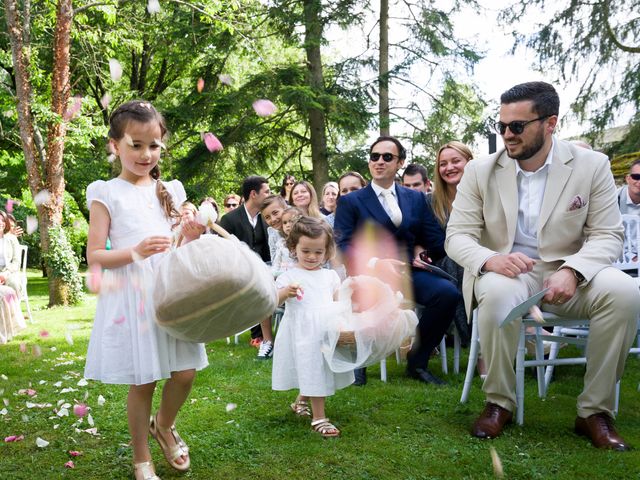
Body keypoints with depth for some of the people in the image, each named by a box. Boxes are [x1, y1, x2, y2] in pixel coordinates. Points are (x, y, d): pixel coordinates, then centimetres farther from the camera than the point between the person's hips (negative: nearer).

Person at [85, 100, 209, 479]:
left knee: (185, 373, 5)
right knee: (143, 382, 3)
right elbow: (94, 256, -6)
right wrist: (137, 252, -21)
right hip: (132, 295, -4)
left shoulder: (170, 191, 11)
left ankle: (164, 426, 36)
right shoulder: (107, 193, -2)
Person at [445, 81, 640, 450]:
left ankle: (596, 411, -13)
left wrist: (571, 270, -27)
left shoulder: (592, 166, -1)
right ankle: (499, 403, -13)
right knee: (498, 293, -37)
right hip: (505, 272, 0)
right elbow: (457, 236, -3)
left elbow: (608, 235, -5)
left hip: (568, 274, 1)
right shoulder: (481, 171, 0)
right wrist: (490, 259, -28)